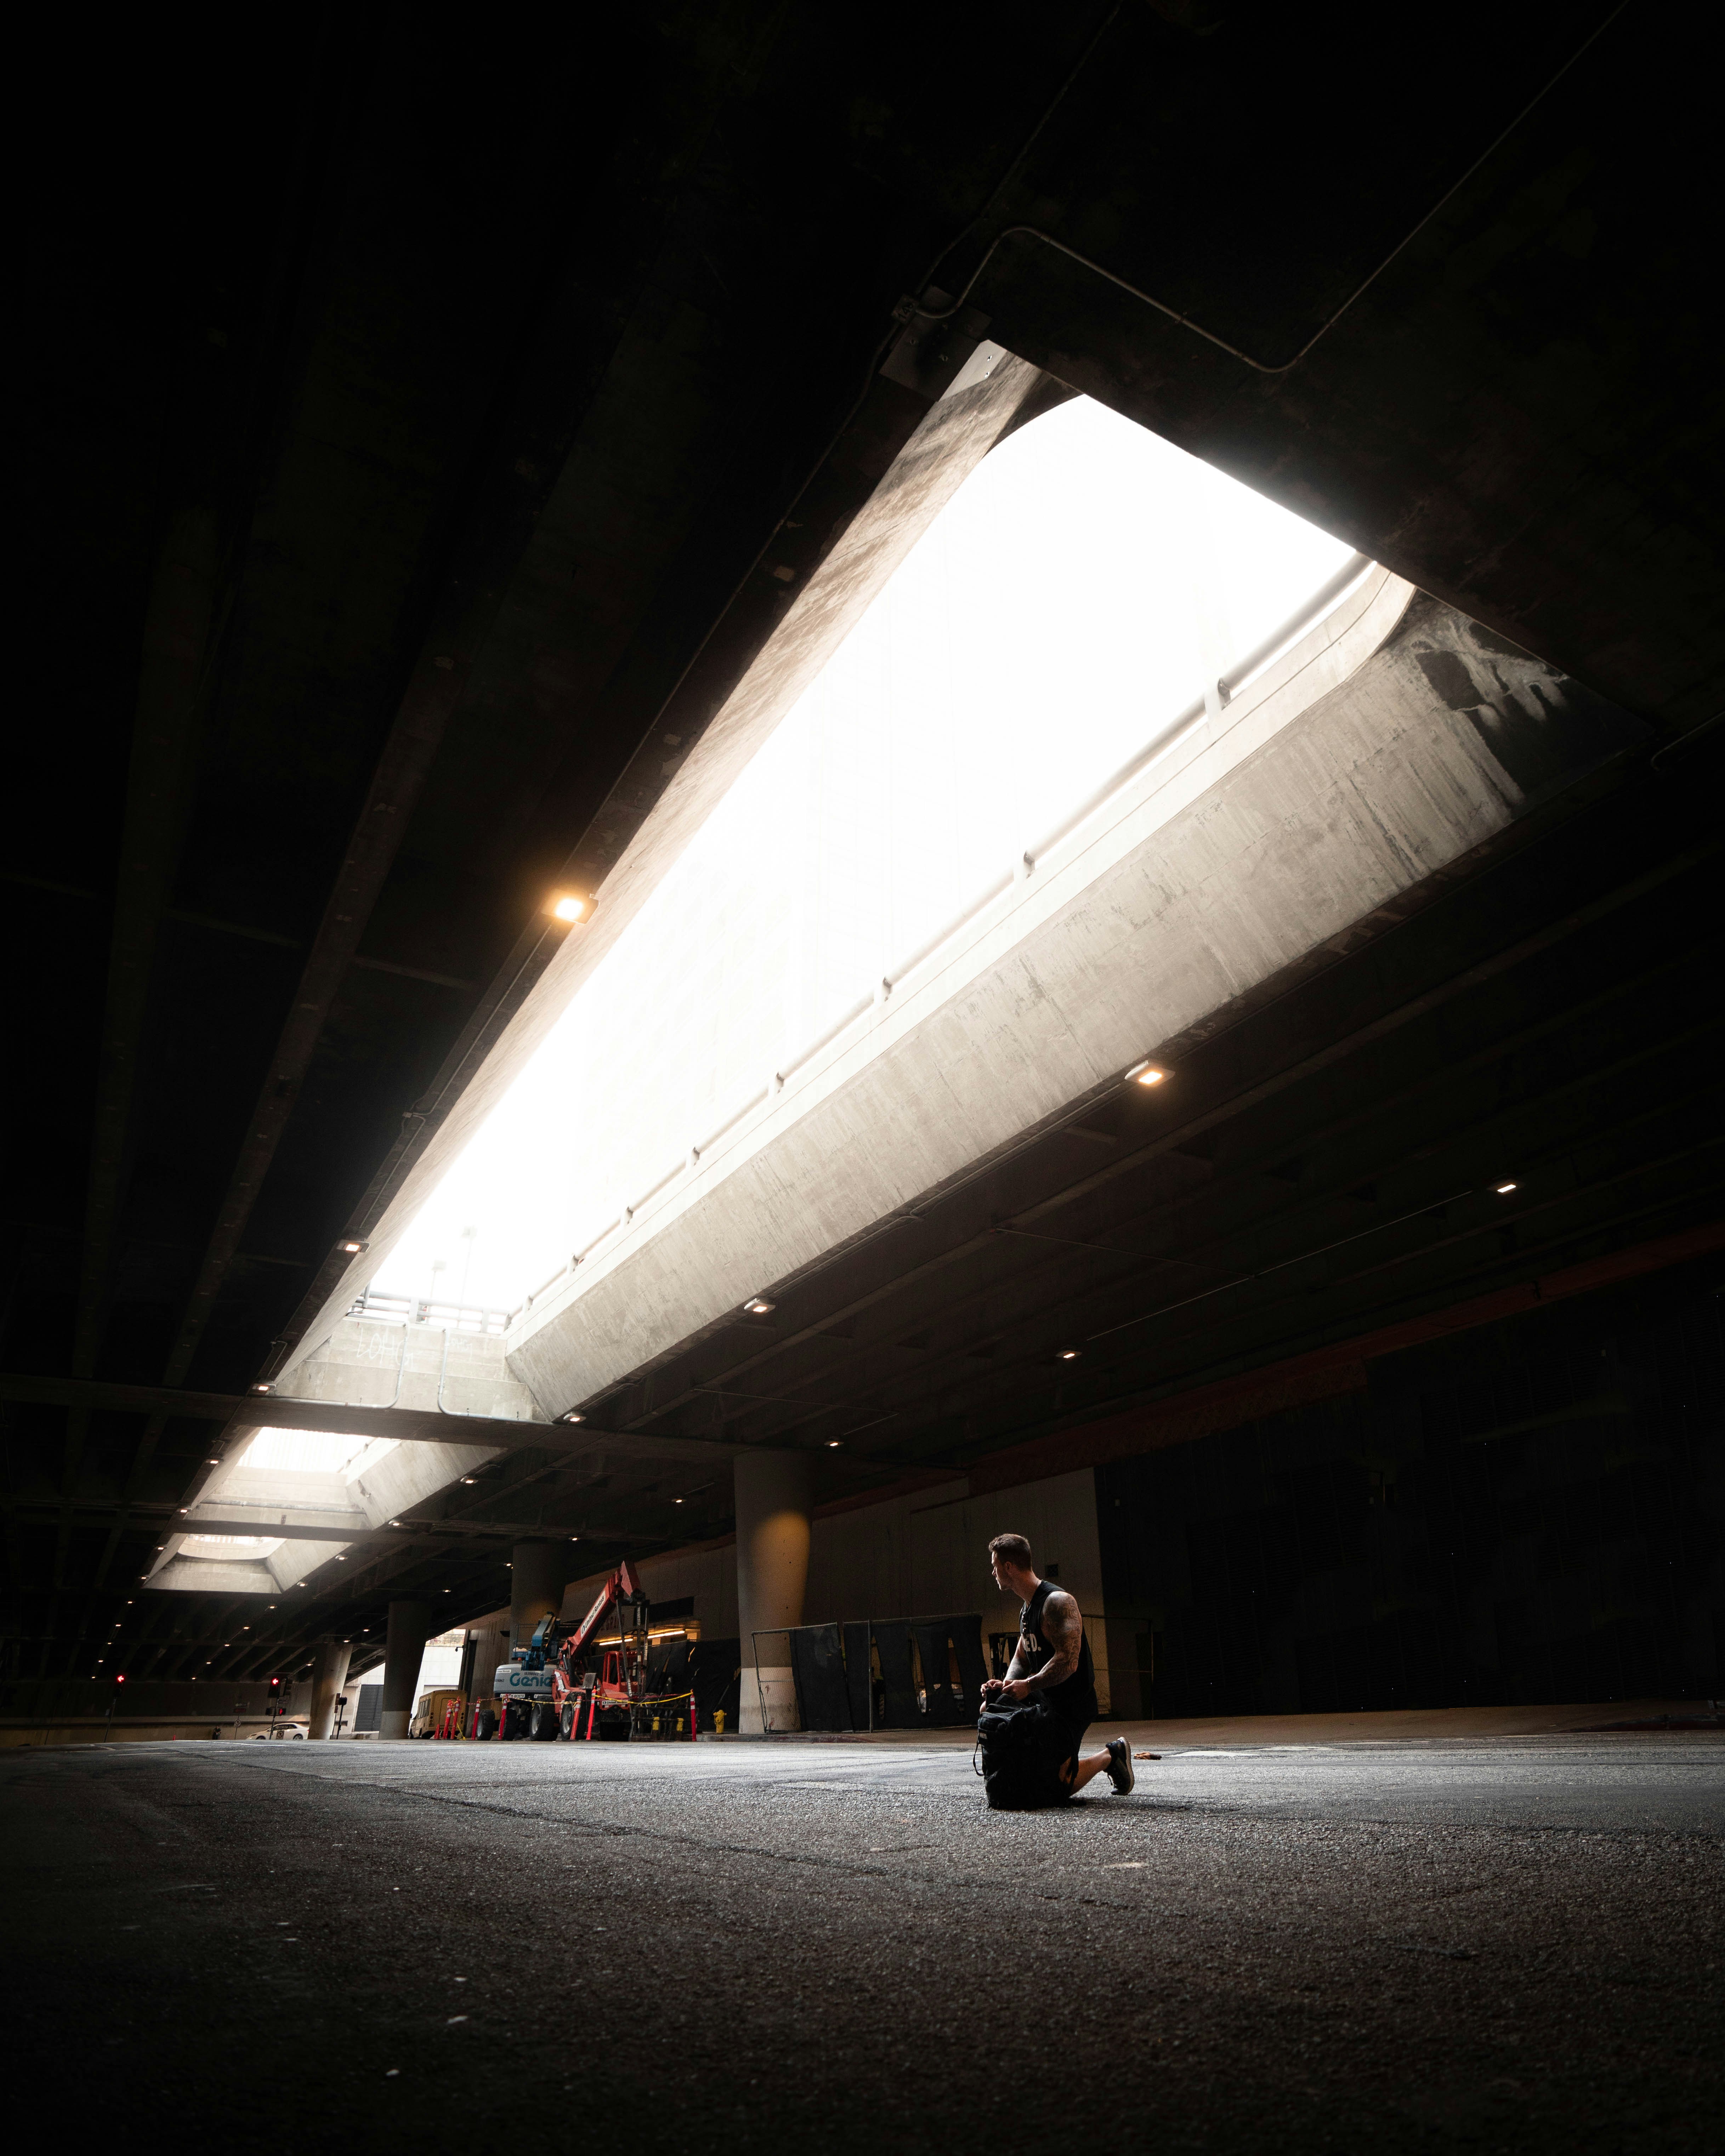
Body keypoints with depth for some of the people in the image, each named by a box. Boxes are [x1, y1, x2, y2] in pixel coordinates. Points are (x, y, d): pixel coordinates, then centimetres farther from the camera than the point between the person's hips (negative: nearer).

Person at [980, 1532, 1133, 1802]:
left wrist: (1028, 1685, -28)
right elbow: (1021, 1659, 14)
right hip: (1045, 1698, 10)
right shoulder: (1026, 1608, 13)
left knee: (1056, 1791, -13)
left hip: (1072, 1702, -9)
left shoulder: (1057, 1602, -19)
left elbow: (1068, 1662, -28)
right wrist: (1007, 1684, -5)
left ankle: (1110, 1756, 8)